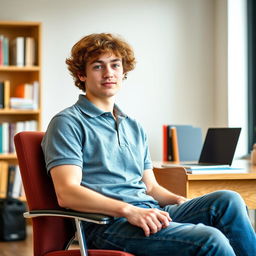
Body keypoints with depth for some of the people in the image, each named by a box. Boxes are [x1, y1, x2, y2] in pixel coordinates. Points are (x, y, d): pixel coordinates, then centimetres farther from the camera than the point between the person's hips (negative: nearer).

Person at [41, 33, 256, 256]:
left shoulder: (134, 128, 26)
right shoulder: (67, 123, 1)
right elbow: (67, 193, -11)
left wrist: (179, 201, 3)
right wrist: (129, 210, -23)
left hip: (151, 214, 7)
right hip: (108, 224, -7)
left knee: (228, 200, -18)